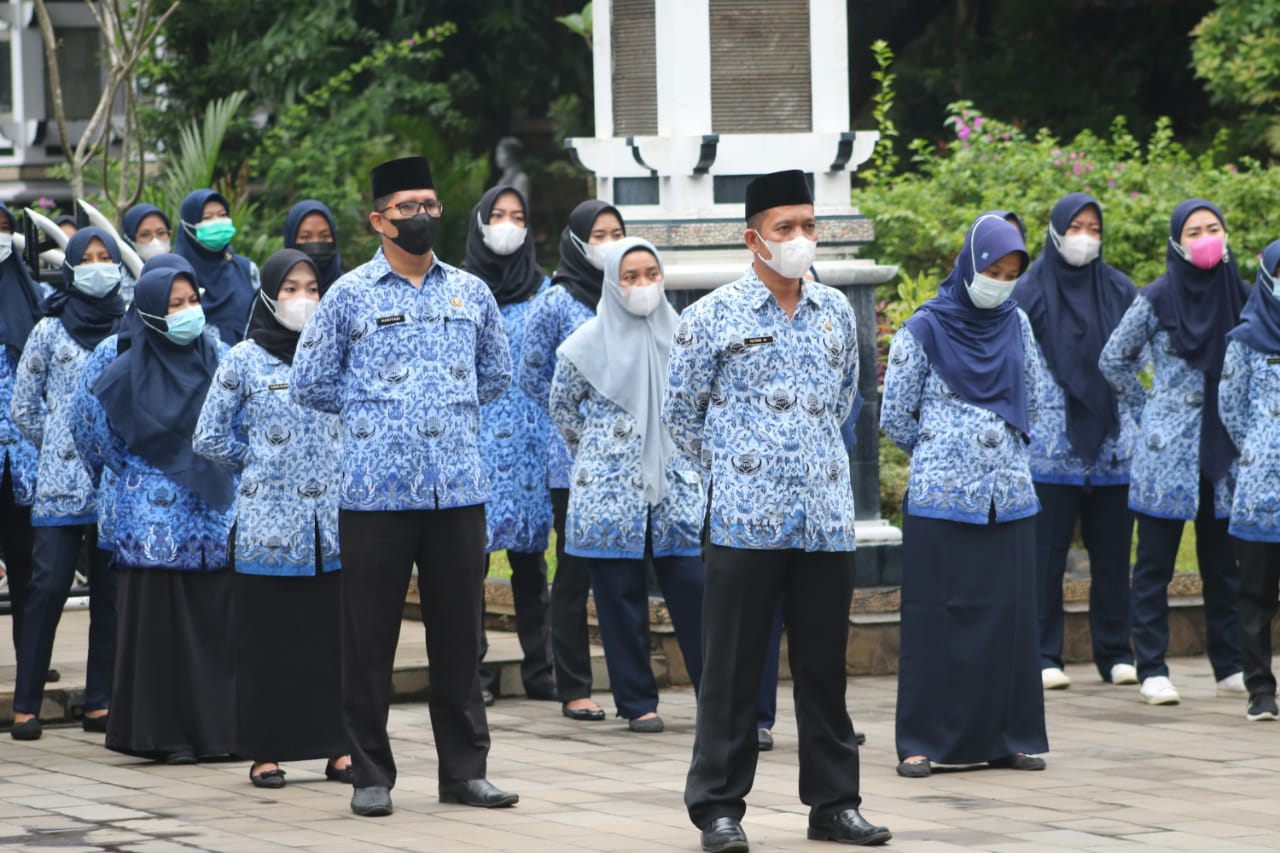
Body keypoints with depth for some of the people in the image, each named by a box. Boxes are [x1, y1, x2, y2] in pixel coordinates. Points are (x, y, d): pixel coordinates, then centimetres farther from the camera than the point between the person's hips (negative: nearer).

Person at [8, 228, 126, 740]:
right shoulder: (49, 331, 4)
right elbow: (23, 405, 9)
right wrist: (58, 444, 8)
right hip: (61, 481, -2)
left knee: (110, 591, 3)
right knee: (49, 586, -7)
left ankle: (100, 702, 8)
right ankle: (26, 703, -3)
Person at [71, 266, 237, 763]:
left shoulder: (217, 355, 7)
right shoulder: (126, 363, -4)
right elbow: (87, 420, 4)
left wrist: (227, 469, 13)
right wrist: (127, 466, 11)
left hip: (215, 503, 4)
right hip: (155, 511, -3)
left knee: (217, 619, 1)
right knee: (158, 618, -5)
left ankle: (215, 726, 7)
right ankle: (161, 733, 0)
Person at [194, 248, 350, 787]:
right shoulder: (245, 360, 0)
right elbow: (209, 438, 4)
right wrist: (260, 461, 5)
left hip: (332, 519, 3)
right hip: (269, 520, -3)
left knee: (334, 634, 2)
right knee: (267, 636, 0)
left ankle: (337, 747, 8)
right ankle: (266, 751, 5)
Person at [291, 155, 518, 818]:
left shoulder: (470, 292, 11)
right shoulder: (350, 295, 1)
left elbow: (497, 375, 22)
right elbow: (309, 384, 5)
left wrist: (449, 410, 12)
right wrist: (372, 409, 7)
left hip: (458, 488, 3)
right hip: (377, 490, -3)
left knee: (458, 633, 7)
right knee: (370, 636, 2)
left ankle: (464, 769, 14)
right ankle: (370, 774, 10)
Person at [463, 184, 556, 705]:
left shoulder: (543, 289, 10)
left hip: (531, 435, 2)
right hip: (477, 436, -2)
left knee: (530, 553, 3)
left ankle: (538, 668, 7)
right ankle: (473, 669, -1)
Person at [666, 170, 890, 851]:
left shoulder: (837, 312, 11)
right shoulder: (713, 317, -2)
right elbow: (681, 411, 6)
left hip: (827, 520, 4)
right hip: (747, 521, -4)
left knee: (824, 666, 9)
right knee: (732, 668, 0)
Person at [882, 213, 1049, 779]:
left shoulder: (1016, 325, 9)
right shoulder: (923, 331, -5)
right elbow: (894, 418, 1)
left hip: (1008, 497, 4)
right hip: (940, 498, -4)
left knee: (1009, 615, 4)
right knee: (936, 619, -3)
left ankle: (1008, 737, 11)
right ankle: (922, 742, 1)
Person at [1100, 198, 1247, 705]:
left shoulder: (1239, 297, 6)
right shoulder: (1157, 299, -4)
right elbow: (1113, 361, 5)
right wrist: (1148, 411, 4)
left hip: (1224, 453, 4)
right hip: (1166, 453, -4)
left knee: (1223, 563, 9)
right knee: (1155, 563, -1)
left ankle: (1230, 667, 16)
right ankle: (1152, 671, 2)